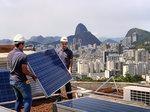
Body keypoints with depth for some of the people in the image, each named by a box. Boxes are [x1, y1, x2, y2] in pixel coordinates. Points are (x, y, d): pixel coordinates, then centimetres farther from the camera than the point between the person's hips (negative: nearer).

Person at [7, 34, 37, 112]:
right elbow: (24, 70, -20)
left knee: (19, 99, 20)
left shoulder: (9, 54, 4)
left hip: (12, 80, 8)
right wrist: (32, 75, -5)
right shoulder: (22, 55, -21)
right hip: (21, 81, -8)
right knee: (28, 99, 5)